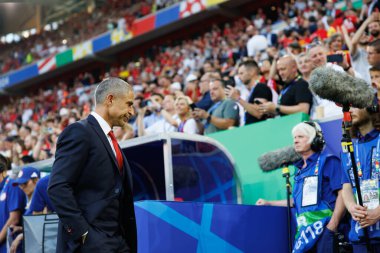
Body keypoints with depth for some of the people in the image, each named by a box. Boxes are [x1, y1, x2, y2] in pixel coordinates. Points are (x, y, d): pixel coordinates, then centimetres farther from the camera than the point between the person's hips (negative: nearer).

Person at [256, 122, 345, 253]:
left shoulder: (328, 162, -2)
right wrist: (268, 203, 28)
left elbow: (342, 192, -11)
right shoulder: (300, 169, 19)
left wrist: (332, 226, -17)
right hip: (304, 231, 7)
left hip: (323, 229, -7)